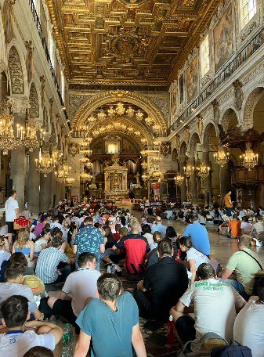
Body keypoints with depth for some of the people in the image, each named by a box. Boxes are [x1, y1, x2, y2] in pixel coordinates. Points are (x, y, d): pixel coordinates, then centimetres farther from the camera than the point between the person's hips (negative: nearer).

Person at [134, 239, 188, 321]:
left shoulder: (151, 269, -16)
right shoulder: (181, 268, -9)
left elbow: (144, 289, 3)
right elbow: (185, 289, 9)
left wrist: (139, 285, 29)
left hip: (157, 313, -3)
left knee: (138, 292, 16)